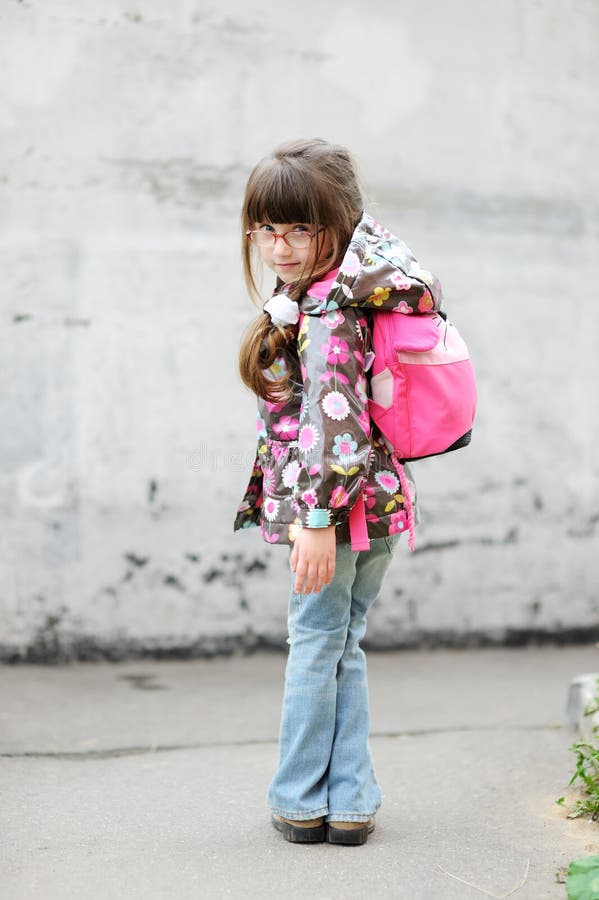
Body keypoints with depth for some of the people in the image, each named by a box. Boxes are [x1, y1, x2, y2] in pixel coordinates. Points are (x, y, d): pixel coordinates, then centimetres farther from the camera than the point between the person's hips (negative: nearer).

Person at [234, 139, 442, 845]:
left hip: (337, 503, -9)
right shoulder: (344, 288, 8)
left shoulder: (322, 315, -20)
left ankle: (302, 803, 19)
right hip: (378, 500, 9)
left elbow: (334, 420, -27)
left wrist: (318, 518, -27)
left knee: (315, 645, 5)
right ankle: (350, 804, 20)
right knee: (342, 648, 15)